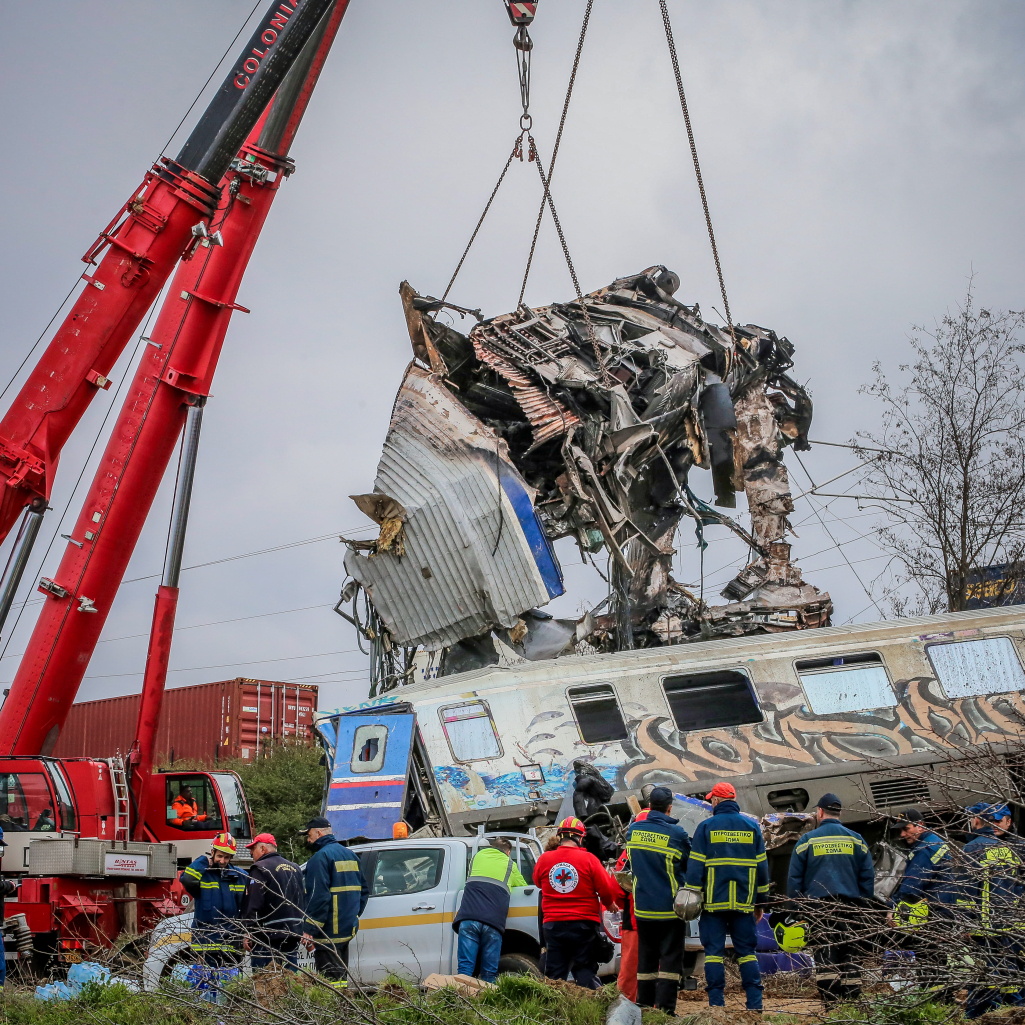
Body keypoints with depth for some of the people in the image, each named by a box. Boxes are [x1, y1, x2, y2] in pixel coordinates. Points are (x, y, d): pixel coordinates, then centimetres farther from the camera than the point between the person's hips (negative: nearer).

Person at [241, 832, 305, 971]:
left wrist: (248, 933, -12)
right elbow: (303, 901, 21)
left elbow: (253, 905, -17)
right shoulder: (295, 868, 17)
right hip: (293, 935, 8)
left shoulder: (260, 869, -9)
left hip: (268, 938, -8)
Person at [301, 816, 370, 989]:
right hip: (348, 929, 9)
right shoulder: (350, 855, 15)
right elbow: (364, 890, 20)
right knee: (340, 976, 17)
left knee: (330, 980, -7)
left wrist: (309, 930, -19)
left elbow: (318, 897, -20)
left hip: (328, 932, -9)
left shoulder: (320, 857, -12)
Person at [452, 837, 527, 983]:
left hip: (468, 917, 1)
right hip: (493, 921, -1)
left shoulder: (478, 856, 24)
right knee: (489, 972, 2)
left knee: (465, 967, -2)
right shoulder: (510, 864, 22)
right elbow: (524, 888, 35)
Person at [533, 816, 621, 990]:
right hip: (584, 925, -2)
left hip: (553, 925, 2)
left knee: (554, 976, 9)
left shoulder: (544, 859, -2)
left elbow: (537, 882, 18)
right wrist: (609, 903, 16)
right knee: (586, 975, 6)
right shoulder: (588, 859, -10)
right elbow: (608, 889, -6)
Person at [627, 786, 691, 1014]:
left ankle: (644, 1005, 14)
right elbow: (691, 865, 0)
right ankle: (665, 1008, -5)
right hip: (671, 907, -4)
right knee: (670, 959, 0)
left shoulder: (633, 830, 0)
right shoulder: (676, 833, -13)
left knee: (646, 958, 12)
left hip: (643, 907, 4)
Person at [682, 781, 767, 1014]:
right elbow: (762, 866, 10)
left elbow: (695, 866, -4)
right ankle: (755, 1003, 3)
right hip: (744, 903, 2)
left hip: (713, 901, -2)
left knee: (714, 951, 2)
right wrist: (761, 902, 16)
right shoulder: (752, 826, 7)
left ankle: (716, 1003, 0)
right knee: (747, 951, 8)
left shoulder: (705, 827, -2)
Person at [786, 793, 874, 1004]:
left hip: (818, 905, -2)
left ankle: (830, 1003, -8)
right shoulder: (856, 840, 10)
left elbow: (794, 879, 3)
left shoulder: (807, 840, 4)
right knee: (850, 952, 5)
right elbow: (868, 878, 10)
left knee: (825, 953, -3)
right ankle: (852, 1001, 3)